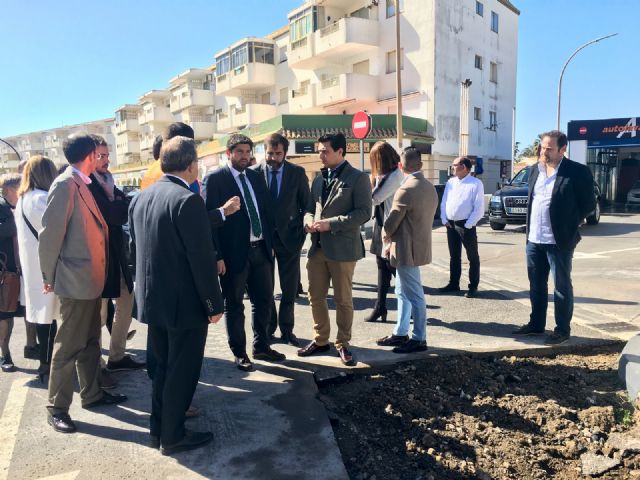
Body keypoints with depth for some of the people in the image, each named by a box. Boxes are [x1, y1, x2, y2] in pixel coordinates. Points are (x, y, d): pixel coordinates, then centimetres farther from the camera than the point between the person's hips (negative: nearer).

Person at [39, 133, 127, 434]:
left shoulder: (83, 184, 11)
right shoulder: (65, 184, -16)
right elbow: (50, 233, -16)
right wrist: (50, 277, -9)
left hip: (91, 278, 9)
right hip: (75, 280, -9)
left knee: (90, 342, 18)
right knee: (68, 347, 2)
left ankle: (92, 394, 31)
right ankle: (57, 408, 15)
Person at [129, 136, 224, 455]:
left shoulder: (140, 198, 6)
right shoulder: (187, 200, -20)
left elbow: (136, 247, 12)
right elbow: (202, 258, -20)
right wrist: (214, 303, -12)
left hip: (152, 299, 8)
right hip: (185, 302, -8)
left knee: (163, 366, 22)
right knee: (182, 370, 8)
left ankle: (158, 429, 34)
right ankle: (173, 436, 22)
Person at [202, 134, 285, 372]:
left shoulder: (257, 177, 11)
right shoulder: (214, 179, -7)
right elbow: (209, 218, -11)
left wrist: (271, 243, 12)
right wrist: (218, 256, -15)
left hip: (261, 250, 6)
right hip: (234, 253, -6)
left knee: (264, 300, 14)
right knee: (234, 305, 8)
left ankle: (261, 347, 31)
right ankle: (239, 353, 24)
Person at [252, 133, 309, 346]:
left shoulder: (297, 172, -1)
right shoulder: (254, 173, -4)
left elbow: (305, 204, 4)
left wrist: (302, 232, -2)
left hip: (289, 236, 0)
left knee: (290, 288, 7)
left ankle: (287, 330, 22)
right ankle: (268, 328, 26)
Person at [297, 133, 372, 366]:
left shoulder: (358, 178, -6)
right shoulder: (319, 178, 14)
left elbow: (364, 212, -14)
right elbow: (310, 207, 19)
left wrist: (331, 223, -20)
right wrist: (309, 220, -5)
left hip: (342, 248, -6)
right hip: (318, 247, 6)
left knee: (343, 299, 5)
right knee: (315, 297, 11)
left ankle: (343, 344, 21)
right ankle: (321, 340, 27)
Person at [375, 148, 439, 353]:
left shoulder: (406, 190, -20)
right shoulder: (430, 188, 8)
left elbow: (390, 223, -17)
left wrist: (387, 238, 6)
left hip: (407, 250, -9)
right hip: (418, 245, 9)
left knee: (414, 296, 1)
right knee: (403, 292, 18)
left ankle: (419, 339, 13)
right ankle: (400, 333, 28)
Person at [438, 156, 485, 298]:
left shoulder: (476, 184, -7)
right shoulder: (450, 182, 11)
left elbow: (479, 209, -11)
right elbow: (443, 203, 13)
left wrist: (468, 225, -15)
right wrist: (444, 220, 1)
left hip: (466, 225, -6)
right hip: (450, 224, 6)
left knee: (473, 257, 2)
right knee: (454, 256, 15)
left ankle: (473, 287, 10)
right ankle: (453, 283, 25)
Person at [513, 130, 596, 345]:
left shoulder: (578, 171, -10)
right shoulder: (534, 170, 8)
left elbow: (589, 204, -5)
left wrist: (569, 225, -5)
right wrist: (530, 229, 10)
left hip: (559, 241, -6)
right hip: (533, 240, 6)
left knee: (562, 286, 6)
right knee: (536, 285, 15)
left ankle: (562, 329, 18)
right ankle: (536, 324, 28)